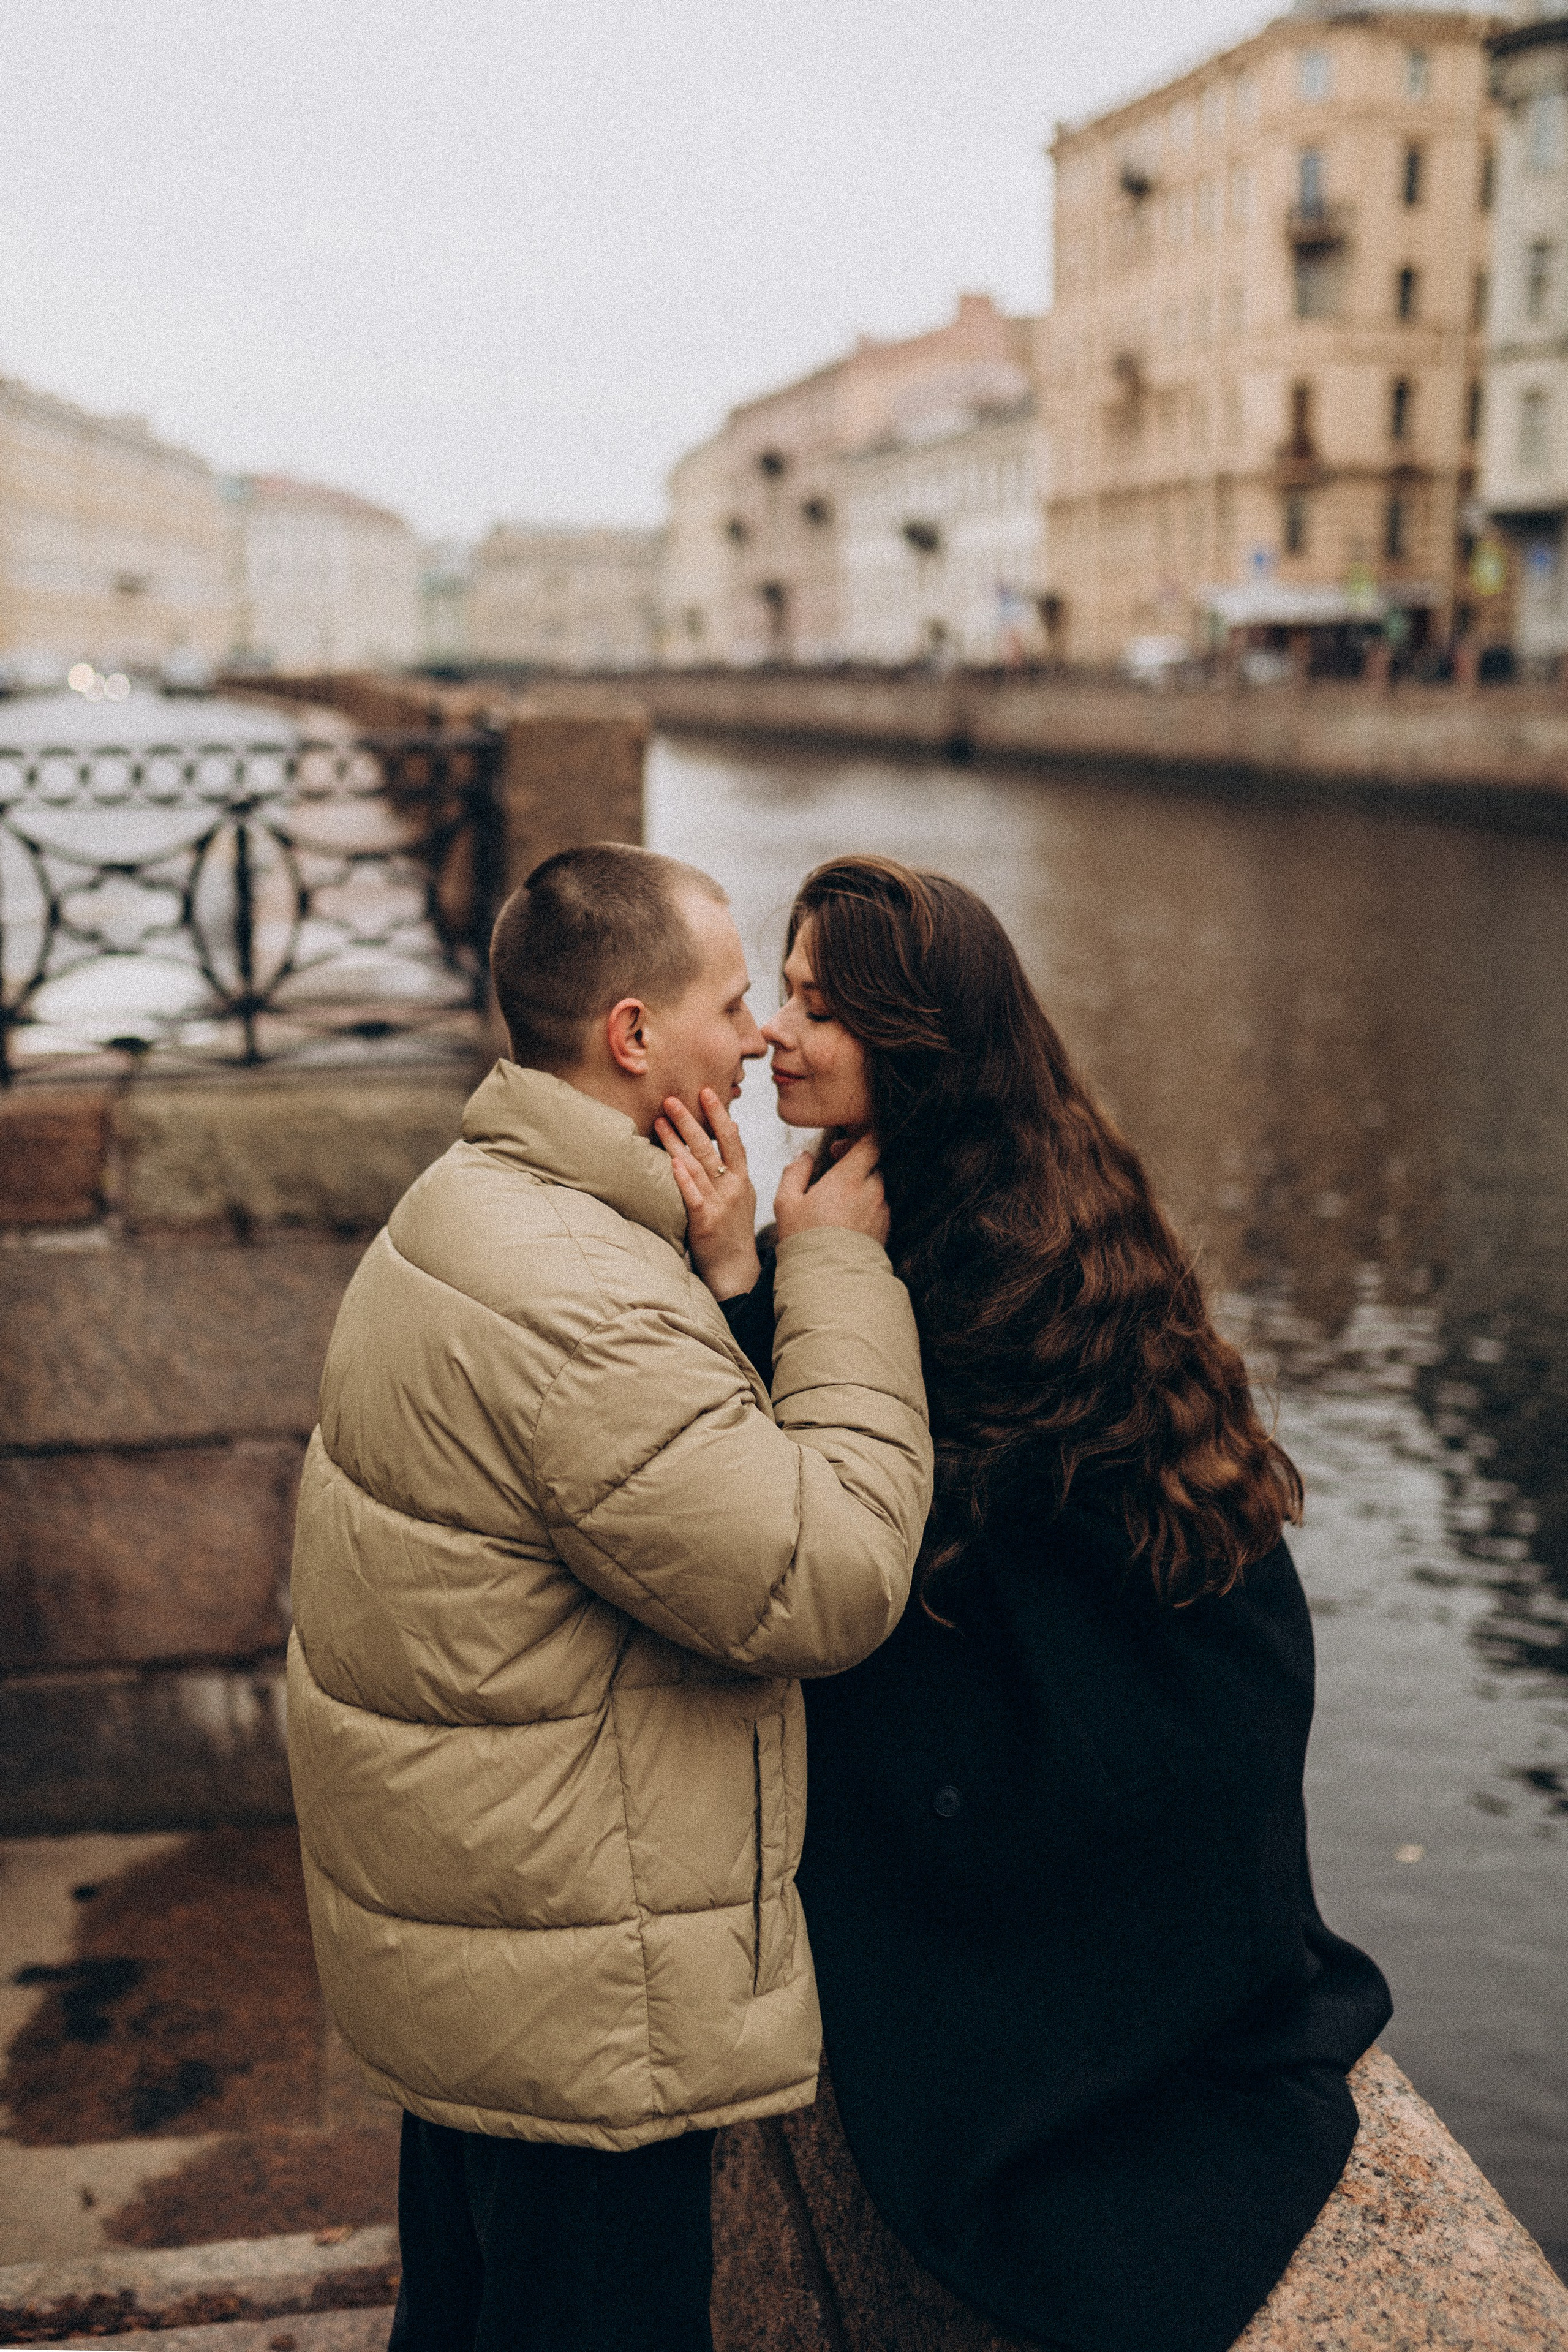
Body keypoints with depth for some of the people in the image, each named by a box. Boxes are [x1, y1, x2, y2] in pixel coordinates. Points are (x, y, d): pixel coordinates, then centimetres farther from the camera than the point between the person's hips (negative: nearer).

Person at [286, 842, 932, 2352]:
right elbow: (827, 1587, -28)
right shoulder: (573, 1302, -30)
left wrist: (723, 1270, -2)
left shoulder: (469, 1205, 6)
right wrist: (839, 1275, -20)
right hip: (569, 2003, -10)